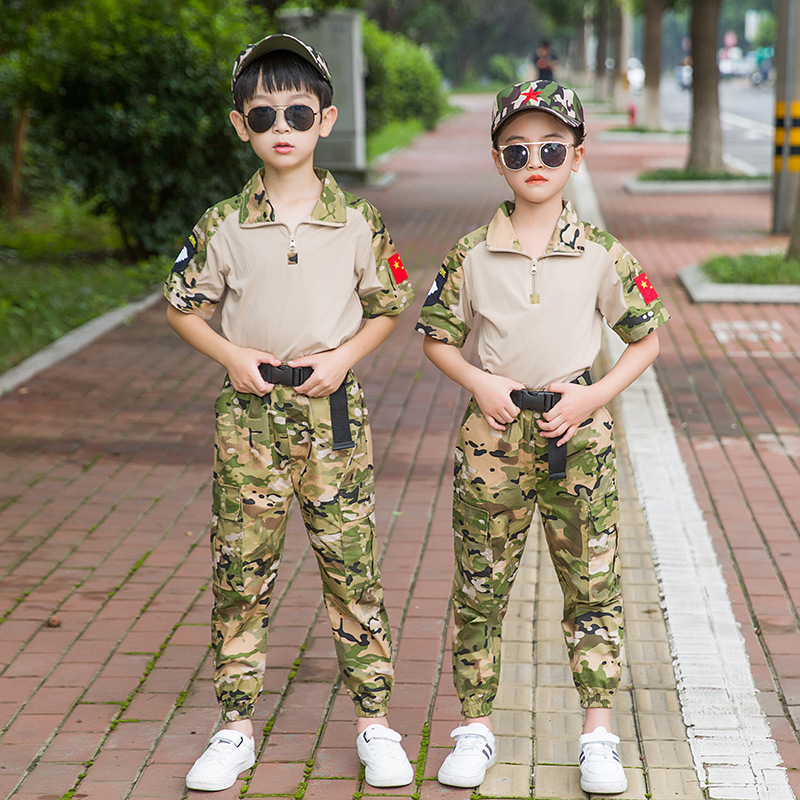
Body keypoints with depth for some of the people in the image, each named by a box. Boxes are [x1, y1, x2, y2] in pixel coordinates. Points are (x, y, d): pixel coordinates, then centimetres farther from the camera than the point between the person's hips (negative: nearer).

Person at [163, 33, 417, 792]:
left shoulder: (357, 221, 0)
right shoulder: (223, 226, 0)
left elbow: (388, 305, 9)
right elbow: (182, 307, 8)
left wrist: (343, 357, -7)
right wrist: (232, 357, -7)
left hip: (332, 412, 0)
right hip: (249, 415, 1)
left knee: (352, 566, 3)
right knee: (240, 568, 5)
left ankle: (374, 722, 14)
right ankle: (236, 725, 17)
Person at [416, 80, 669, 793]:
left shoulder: (601, 255, -2)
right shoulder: (473, 254, 0)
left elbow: (647, 338, 5)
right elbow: (437, 337, 9)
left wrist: (593, 395, -8)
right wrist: (480, 383, -9)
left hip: (577, 435, 0)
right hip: (492, 435, 1)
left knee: (593, 585, 4)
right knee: (480, 585, 7)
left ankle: (598, 734, 16)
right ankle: (476, 728, 20)